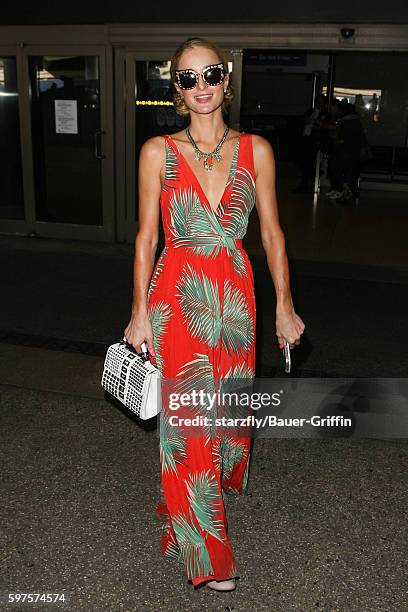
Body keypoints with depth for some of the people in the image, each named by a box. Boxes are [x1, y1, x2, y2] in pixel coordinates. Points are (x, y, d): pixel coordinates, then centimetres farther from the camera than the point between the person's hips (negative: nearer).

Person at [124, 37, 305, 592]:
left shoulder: (255, 151, 1)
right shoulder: (158, 152, -3)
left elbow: (271, 232, 5)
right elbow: (146, 235, -1)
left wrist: (284, 305, 5)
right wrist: (139, 312, -2)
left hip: (235, 295, 2)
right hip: (177, 298, -2)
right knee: (188, 421, 3)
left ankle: (211, 489, 51)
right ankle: (206, 552, 22)